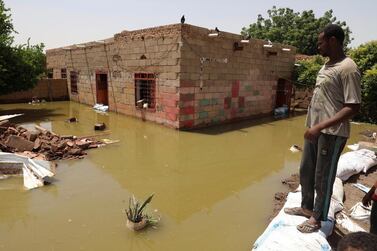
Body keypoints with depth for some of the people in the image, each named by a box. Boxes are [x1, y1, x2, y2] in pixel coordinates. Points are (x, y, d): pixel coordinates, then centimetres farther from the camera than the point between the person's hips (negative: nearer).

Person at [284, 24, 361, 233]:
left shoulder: (347, 68, -16)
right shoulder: (328, 65, 12)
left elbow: (353, 107, -20)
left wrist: (321, 126, -26)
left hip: (332, 133, -9)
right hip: (315, 129, 9)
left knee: (323, 177, 4)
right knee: (306, 172, 18)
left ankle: (317, 218, 23)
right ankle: (307, 207, 37)